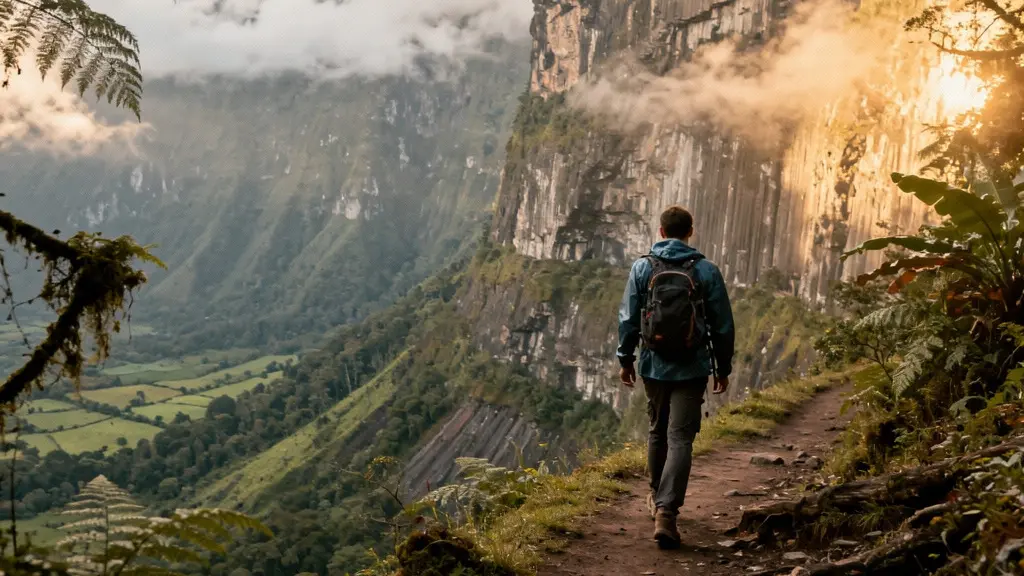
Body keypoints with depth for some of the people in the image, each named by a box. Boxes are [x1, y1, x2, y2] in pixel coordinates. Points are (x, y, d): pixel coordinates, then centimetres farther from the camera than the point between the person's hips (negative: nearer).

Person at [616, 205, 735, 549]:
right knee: (680, 439, -2)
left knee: (658, 431, 21)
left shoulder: (642, 267, -2)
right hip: (692, 369, -2)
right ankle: (666, 511, -15)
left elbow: (628, 318, -1)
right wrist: (724, 368, 10)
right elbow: (723, 326, 0)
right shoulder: (706, 271, -4)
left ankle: (658, 498, 37)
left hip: (653, 366, 2)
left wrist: (625, 359, 10)